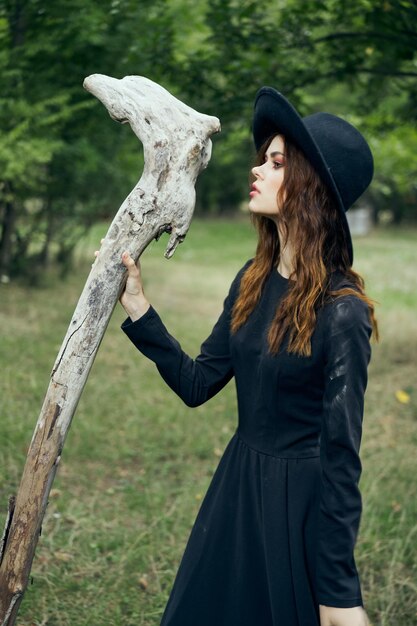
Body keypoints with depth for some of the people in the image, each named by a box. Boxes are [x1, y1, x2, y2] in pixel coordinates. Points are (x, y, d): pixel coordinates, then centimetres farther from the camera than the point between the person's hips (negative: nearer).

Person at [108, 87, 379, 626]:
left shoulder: (341, 311, -22)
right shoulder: (253, 281, -1)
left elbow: (340, 457, -20)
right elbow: (196, 384, 5)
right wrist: (136, 306, -1)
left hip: (301, 501, -7)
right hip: (236, 485, 7)